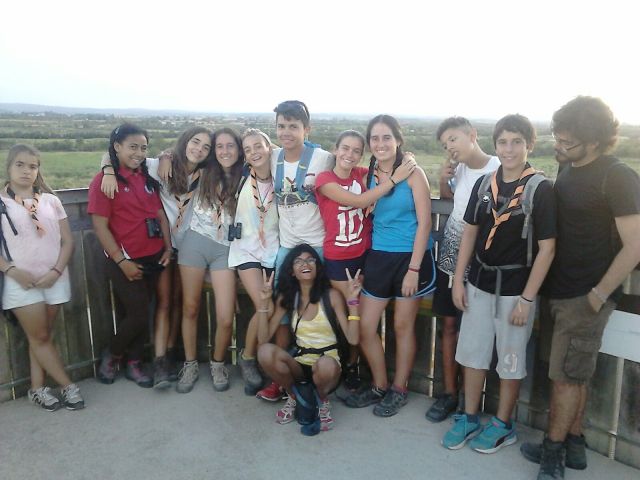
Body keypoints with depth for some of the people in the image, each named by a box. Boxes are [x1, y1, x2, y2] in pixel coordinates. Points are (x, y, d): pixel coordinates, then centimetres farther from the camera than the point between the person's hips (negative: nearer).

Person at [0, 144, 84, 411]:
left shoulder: (51, 200, 6)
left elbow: (67, 241, 5)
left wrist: (56, 271, -8)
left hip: (53, 279, 2)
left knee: (41, 336, 10)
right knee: (39, 337, 2)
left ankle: (37, 389, 20)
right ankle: (68, 386, 12)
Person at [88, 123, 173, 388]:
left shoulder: (147, 178, 9)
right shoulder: (104, 180, -9)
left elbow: (161, 214, 12)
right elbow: (100, 225, -12)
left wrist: (168, 248, 3)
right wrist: (121, 261, -15)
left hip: (153, 258, 5)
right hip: (126, 261, -5)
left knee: (141, 314, 13)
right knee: (138, 315, -3)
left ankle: (134, 364, 29)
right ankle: (110, 355, 24)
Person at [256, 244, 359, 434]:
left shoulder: (331, 295, -6)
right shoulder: (286, 298, 2)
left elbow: (352, 339, -14)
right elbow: (263, 338, -6)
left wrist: (353, 300, -21)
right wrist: (264, 301, -12)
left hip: (327, 364, -2)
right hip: (299, 364, 3)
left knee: (326, 365, -38)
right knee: (265, 352, -26)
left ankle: (323, 401, -1)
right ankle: (294, 396, 2)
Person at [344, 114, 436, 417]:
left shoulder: (413, 174, -8)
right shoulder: (369, 175, 6)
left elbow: (424, 222, -11)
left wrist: (414, 269, -14)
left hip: (411, 256, -4)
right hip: (378, 256, 5)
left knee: (403, 326, 8)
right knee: (364, 327, 5)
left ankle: (399, 390, 27)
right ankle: (379, 387, 27)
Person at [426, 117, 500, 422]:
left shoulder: (498, 171, -16)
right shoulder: (459, 168, 3)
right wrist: (443, 178, 3)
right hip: (449, 256, 6)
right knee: (449, 324, 12)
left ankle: (469, 397, 21)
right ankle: (449, 392, 26)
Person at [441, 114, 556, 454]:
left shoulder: (540, 189, -12)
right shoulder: (483, 184, 2)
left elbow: (546, 248, -12)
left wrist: (527, 299, -13)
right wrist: (458, 280, 4)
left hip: (516, 288, -4)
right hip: (480, 282, 4)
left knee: (510, 360, 11)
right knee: (472, 353, 12)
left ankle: (503, 425, 30)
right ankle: (469, 419, 30)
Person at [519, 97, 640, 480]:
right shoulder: (568, 169, 7)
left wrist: (599, 294, -14)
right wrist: (549, 284, 9)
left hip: (586, 296, -7)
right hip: (562, 289, 7)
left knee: (566, 375, 3)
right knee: (576, 372, 17)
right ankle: (573, 445, 30)